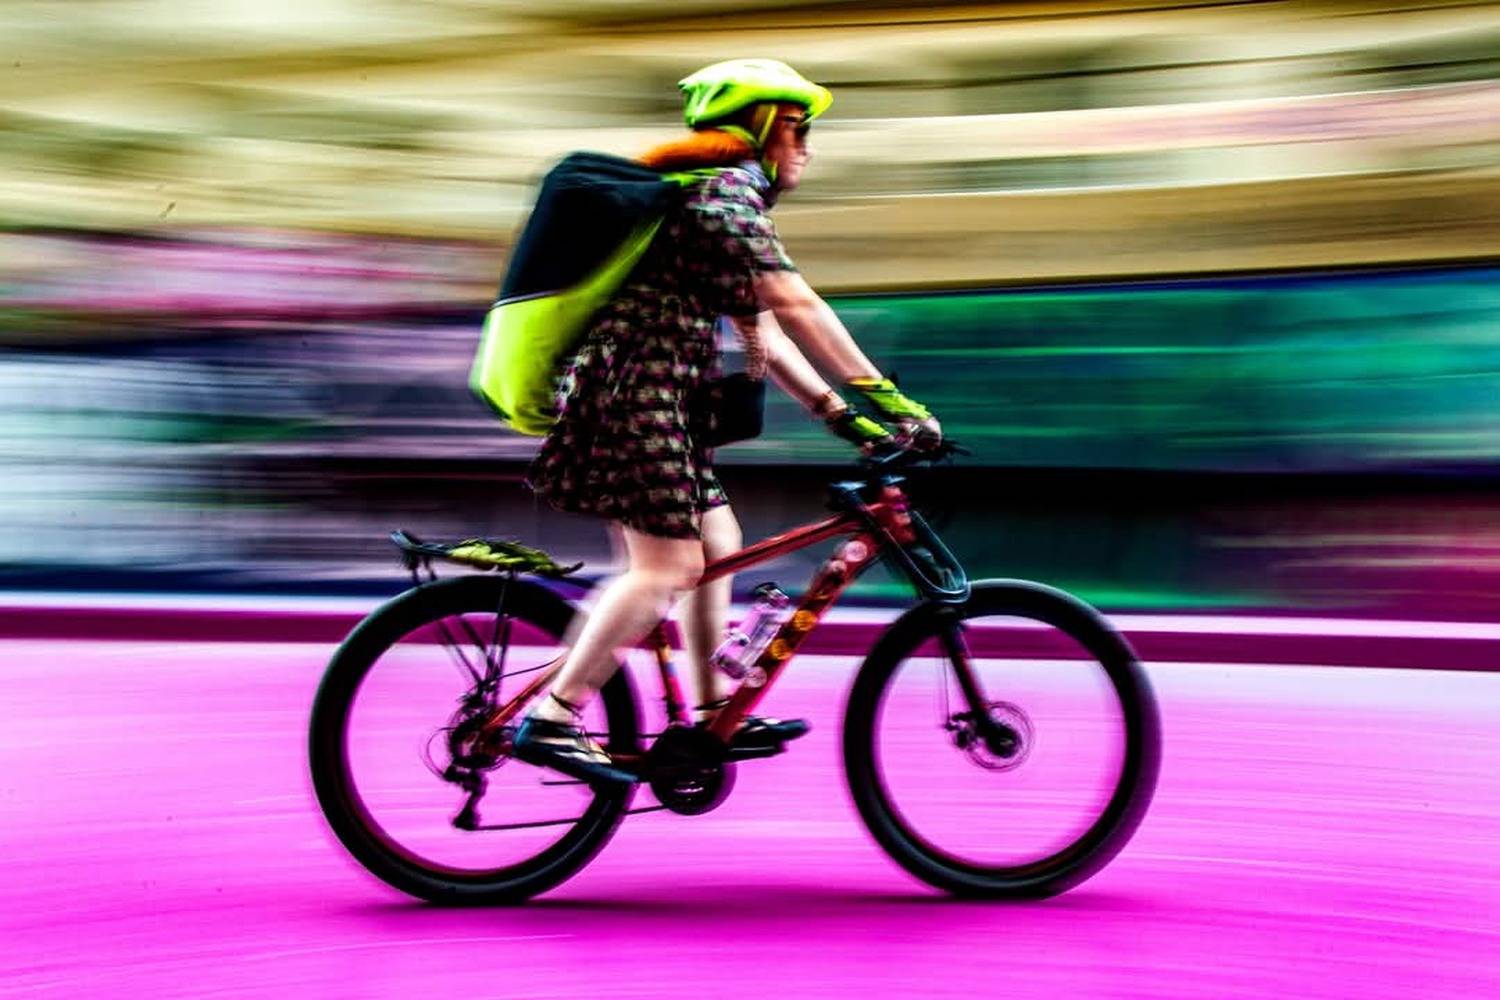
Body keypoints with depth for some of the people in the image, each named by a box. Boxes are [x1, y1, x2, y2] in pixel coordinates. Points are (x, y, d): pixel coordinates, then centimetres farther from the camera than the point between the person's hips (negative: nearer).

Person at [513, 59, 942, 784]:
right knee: (666, 564, -13)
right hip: (631, 389, -11)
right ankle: (551, 720, -13)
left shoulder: (724, 197, 23)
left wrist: (840, 414, 13)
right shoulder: (726, 192, -9)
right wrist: (884, 396, -20)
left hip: (653, 397, 11)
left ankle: (715, 716, 19)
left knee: (717, 543, 13)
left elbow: (761, 333, 20)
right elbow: (793, 307, -19)